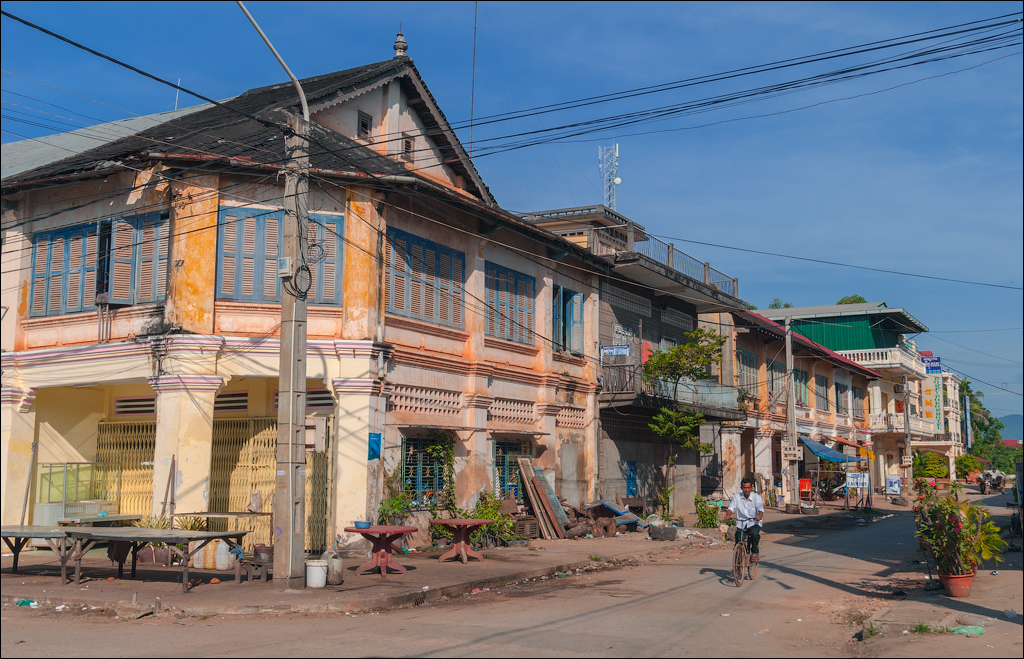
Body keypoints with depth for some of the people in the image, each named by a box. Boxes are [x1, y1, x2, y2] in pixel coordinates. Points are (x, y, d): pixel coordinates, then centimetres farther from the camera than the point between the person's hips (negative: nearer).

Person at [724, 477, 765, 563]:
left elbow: (760, 508, -18)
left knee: (754, 533, -35)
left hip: (754, 524, -2)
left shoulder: (756, 497, -3)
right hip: (741, 524, 2)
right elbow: (732, 507, -4)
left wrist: (760, 516, -40)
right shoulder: (737, 496, 4)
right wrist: (728, 515, -27)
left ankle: (755, 552, -9)